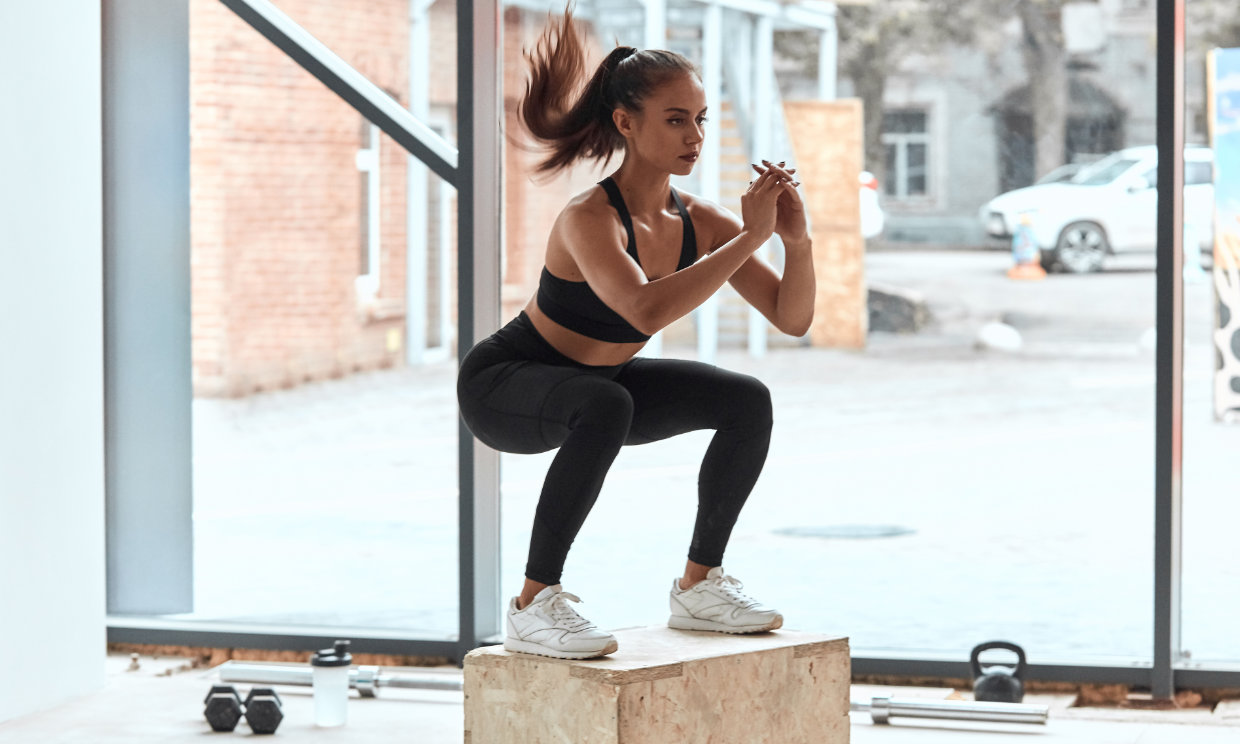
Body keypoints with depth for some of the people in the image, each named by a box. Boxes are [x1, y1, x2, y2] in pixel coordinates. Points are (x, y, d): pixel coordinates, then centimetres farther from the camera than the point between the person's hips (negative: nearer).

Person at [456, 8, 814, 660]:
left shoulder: (698, 221, -10)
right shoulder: (590, 218, -31)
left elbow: (792, 318, -7)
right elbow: (646, 311, -50)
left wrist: (797, 240, -26)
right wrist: (750, 237, -44)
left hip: (593, 382, 7)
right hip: (502, 386, -7)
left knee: (748, 402, -4)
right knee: (605, 408, -39)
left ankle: (698, 586, 9)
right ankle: (533, 606, -28)